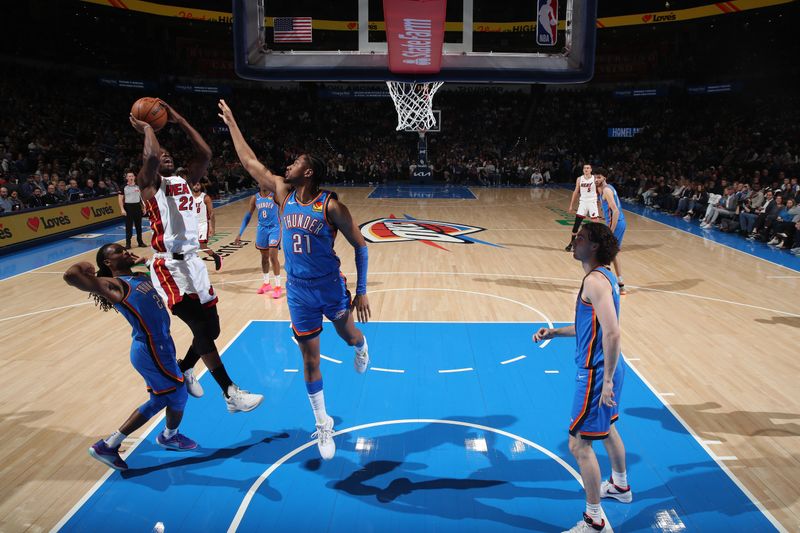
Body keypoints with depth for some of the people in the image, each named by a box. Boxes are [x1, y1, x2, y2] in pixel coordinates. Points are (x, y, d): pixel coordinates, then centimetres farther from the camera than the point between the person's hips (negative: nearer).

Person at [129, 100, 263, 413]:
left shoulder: (185, 181, 17)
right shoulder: (149, 184, -1)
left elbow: (205, 154, 4)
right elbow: (151, 156, -23)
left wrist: (179, 121, 6)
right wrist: (147, 129, -5)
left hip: (193, 262, 7)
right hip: (169, 266, -7)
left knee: (210, 329, 11)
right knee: (202, 329, -15)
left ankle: (184, 370, 37)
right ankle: (231, 394, -11)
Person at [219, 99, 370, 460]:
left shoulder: (331, 205, -17)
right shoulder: (283, 194, -2)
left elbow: (359, 246, -12)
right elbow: (250, 162, 5)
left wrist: (361, 291, -13)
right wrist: (231, 124, 10)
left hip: (330, 286, -3)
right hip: (298, 290, 4)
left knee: (349, 335, 18)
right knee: (310, 356, 8)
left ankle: (361, 347, 59)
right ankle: (323, 425, 22)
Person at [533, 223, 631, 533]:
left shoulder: (595, 280, -22)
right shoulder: (604, 276, 10)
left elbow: (612, 333, -28)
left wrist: (607, 380, -26)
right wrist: (554, 333, 11)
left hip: (597, 373, -10)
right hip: (606, 370, 10)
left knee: (579, 444, -2)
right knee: (607, 428, 29)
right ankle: (620, 486, 51)